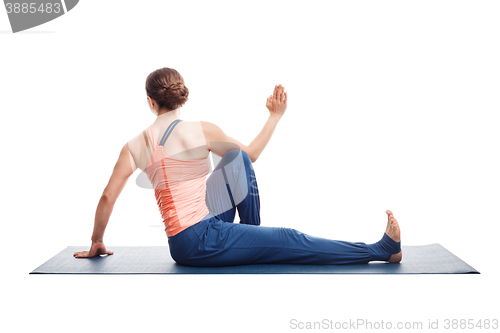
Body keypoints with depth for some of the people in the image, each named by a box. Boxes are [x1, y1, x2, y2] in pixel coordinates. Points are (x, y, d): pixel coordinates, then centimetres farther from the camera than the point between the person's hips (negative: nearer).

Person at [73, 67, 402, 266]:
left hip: (181, 246, 6)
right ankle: (382, 250, 6)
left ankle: (252, 232, 24)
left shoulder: (134, 147, 2)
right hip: (202, 244, -6)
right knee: (289, 241, -1)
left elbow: (108, 198, 4)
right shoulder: (202, 131, -10)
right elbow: (251, 154, 4)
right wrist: (276, 116, 14)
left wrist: (97, 243, 19)